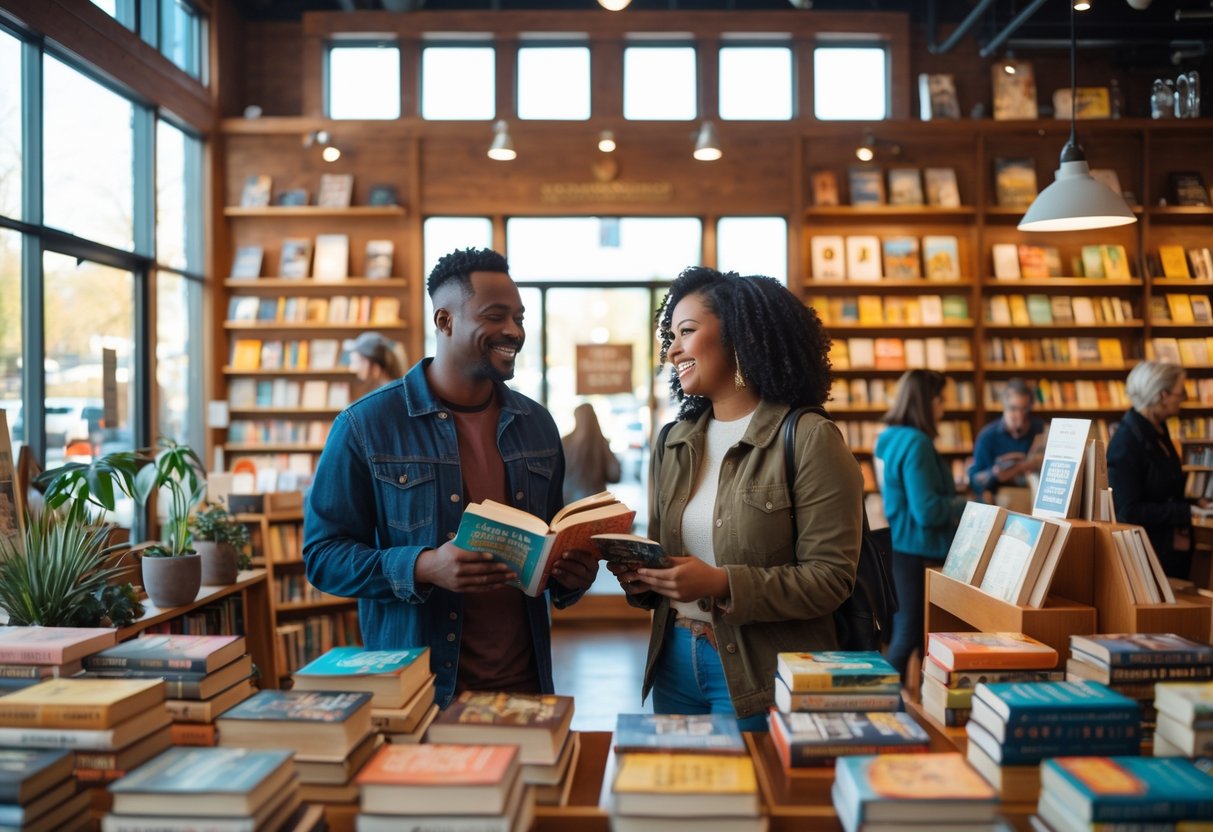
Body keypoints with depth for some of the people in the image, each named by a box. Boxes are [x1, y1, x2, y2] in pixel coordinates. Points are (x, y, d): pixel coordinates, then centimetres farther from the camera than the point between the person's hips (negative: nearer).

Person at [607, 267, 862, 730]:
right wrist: (639, 574, -6)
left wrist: (721, 585, -25)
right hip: (674, 659, 6)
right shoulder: (674, 443, 8)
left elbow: (830, 578, -16)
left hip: (762, 679, -6)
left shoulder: (808, 440, -12)